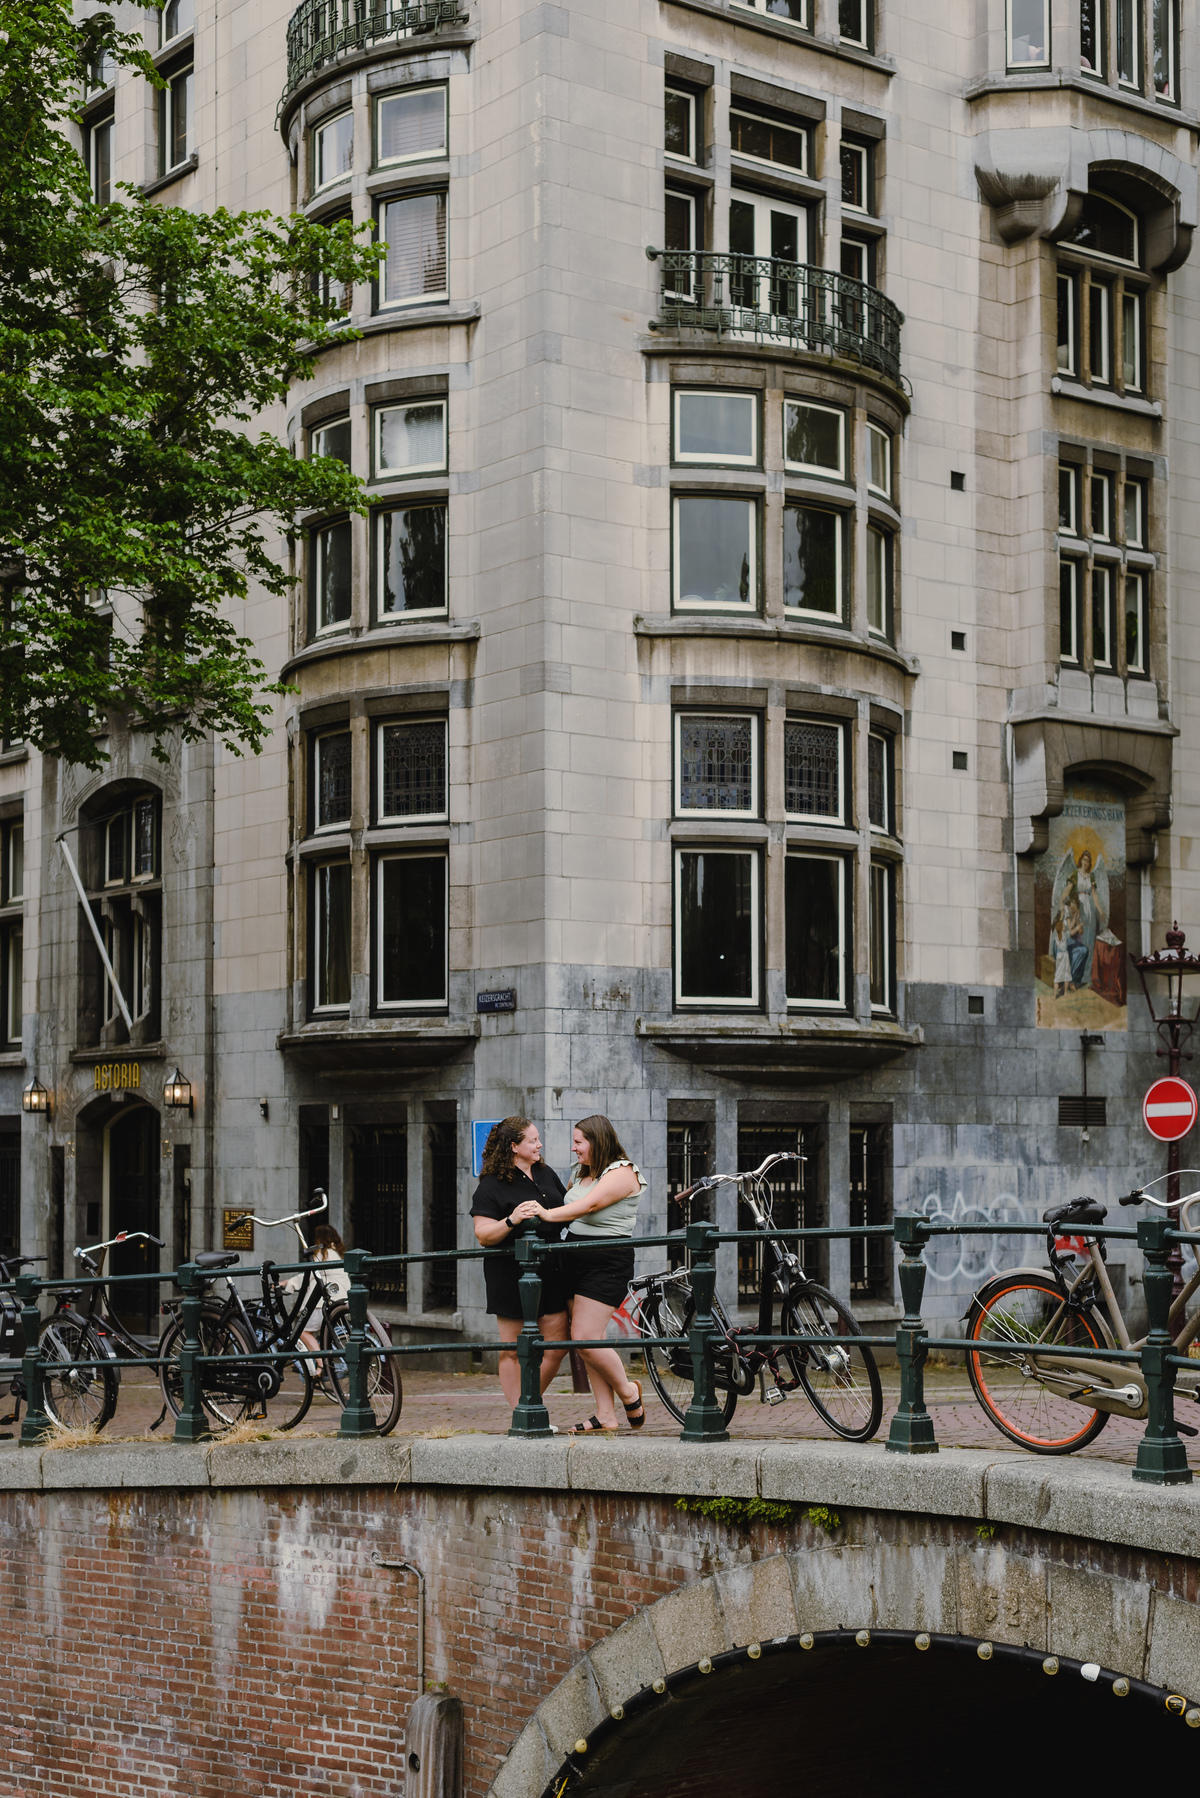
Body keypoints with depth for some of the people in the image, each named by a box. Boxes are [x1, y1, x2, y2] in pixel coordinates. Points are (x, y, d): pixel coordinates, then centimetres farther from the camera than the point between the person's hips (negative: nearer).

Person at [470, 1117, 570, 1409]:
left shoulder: (546, 1174, 13)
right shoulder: (491, 1186, -7)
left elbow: (566, 1209, 28)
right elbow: (483, 1235, -15)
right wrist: (511, 1221, -30)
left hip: (549, 1272, 6)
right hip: (511, 1275, -6)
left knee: (556, 1347, 3)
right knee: (513, 1351, 0)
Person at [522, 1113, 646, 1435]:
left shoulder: (621, 1173, -11)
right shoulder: (580, 1172, 15)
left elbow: (588, 1205, -25)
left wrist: (547, 1214, -36)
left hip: (607, 1263, -8)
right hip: (576, 1260, 9)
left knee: (585, 1338, -13)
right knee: (586, 1340, 5)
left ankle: (628, 1391, 9)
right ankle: (605, 1416, 9)